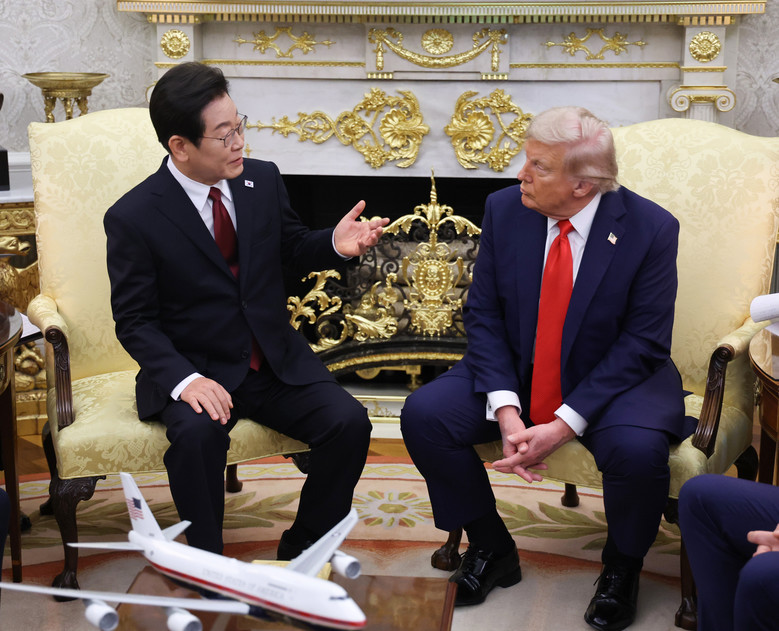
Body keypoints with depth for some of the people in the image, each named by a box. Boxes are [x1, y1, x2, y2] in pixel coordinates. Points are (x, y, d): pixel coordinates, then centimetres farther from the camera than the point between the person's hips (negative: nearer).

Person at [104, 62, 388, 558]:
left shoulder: (263, 181, 2)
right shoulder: (133, 218, -10)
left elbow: (293, 249, 16)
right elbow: (135, 319, -7)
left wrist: (335, 245, -8)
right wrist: (184, 379, -24)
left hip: (277, 361, 4)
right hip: (195, 369, -4)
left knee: (350, 422, -18)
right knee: (197, 434, -35)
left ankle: (301, 554, 2)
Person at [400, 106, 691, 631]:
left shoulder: (651, 229, -17)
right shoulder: (504, 210, -7)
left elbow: (643, 344, -16)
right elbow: (483, 314, -4)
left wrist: (564, 425, -24)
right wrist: (505, 410, -20)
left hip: (614, 380, -3)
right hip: (516, 375, 4)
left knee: (638, 448, -34)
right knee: (424, 415, -17)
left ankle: (622, 568, 0)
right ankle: (492, 549, 6)